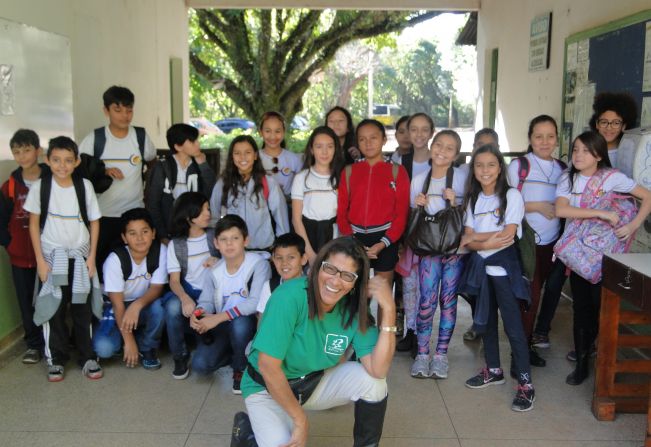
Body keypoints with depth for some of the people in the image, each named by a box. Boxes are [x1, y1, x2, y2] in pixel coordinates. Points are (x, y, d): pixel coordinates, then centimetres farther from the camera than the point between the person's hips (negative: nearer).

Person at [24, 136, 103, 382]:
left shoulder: (84, 186, -5)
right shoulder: (40, 186, -7)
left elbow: (94, 222, 1)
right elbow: (34, 224, -2)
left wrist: (92, 257, -3)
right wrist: (40, 260, -5)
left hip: (80, 256, 1)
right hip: (51, 256, 0)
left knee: (83, 308, 4)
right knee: (53, 309, 3)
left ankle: (88, 357, 17)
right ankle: (56, 359, 17)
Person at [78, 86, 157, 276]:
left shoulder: (141, 136, 0)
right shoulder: (94, 139, -5)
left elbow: (153, 161, 17)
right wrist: (102, 172, -15)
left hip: (135, 213, 1)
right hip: (103, 215, -1)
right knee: (100, 263, 6)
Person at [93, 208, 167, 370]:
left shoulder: (160, 251, -17)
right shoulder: (115, 259, -23)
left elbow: (156, 288, -17)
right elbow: (118, 302, -22)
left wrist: (137, 305, -39)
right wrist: (129, 340, -25)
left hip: (143, 305, 2)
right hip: (117, 307, -2)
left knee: (158, 307, -33)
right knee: (103, 348, -27)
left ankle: (147, 348, -4)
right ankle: (134, 339, 8)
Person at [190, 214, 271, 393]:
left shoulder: (258, 264, -18)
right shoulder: (216, 271, 0)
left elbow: (256, 302, -28)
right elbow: (206, 301, 2)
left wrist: (219, 317, -30)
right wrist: (198, 315, -24)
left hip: (248, 323, -4)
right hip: (222, 326, 4)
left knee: (240, 323, -40)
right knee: (200, 365, -17)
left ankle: (241, 368, -8)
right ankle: (238, 355, 15)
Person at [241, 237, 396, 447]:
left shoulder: (353, 310, -13)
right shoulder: (290, 296, -29)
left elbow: (378, 370, -23)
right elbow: (268, 366, -27)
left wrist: (388, 309, -29)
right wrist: (300, 419, -20)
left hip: (316, 382, 5)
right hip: (267, 388, -4)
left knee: (372, 379, -17)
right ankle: (249, 428, 5)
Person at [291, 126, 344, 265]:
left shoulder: (340, 177, 3)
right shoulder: (301, 178, -3)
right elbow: (297, 218, -4)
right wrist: (309, 251, -11)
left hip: (333, 234, 1)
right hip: (309, 232, -1)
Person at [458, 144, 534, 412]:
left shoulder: (511, 195, -7)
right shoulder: (474, 199, 8)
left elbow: (507, 235, -15)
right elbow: (468, 239, -1)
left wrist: (474, 238, -11)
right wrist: (487, 242, -19)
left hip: (504, 267, -5)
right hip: (481, 267, 6)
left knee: (513, 326, -6)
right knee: (486, 321, 14)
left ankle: (525, 383, 0)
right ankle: (493, 370, 30)